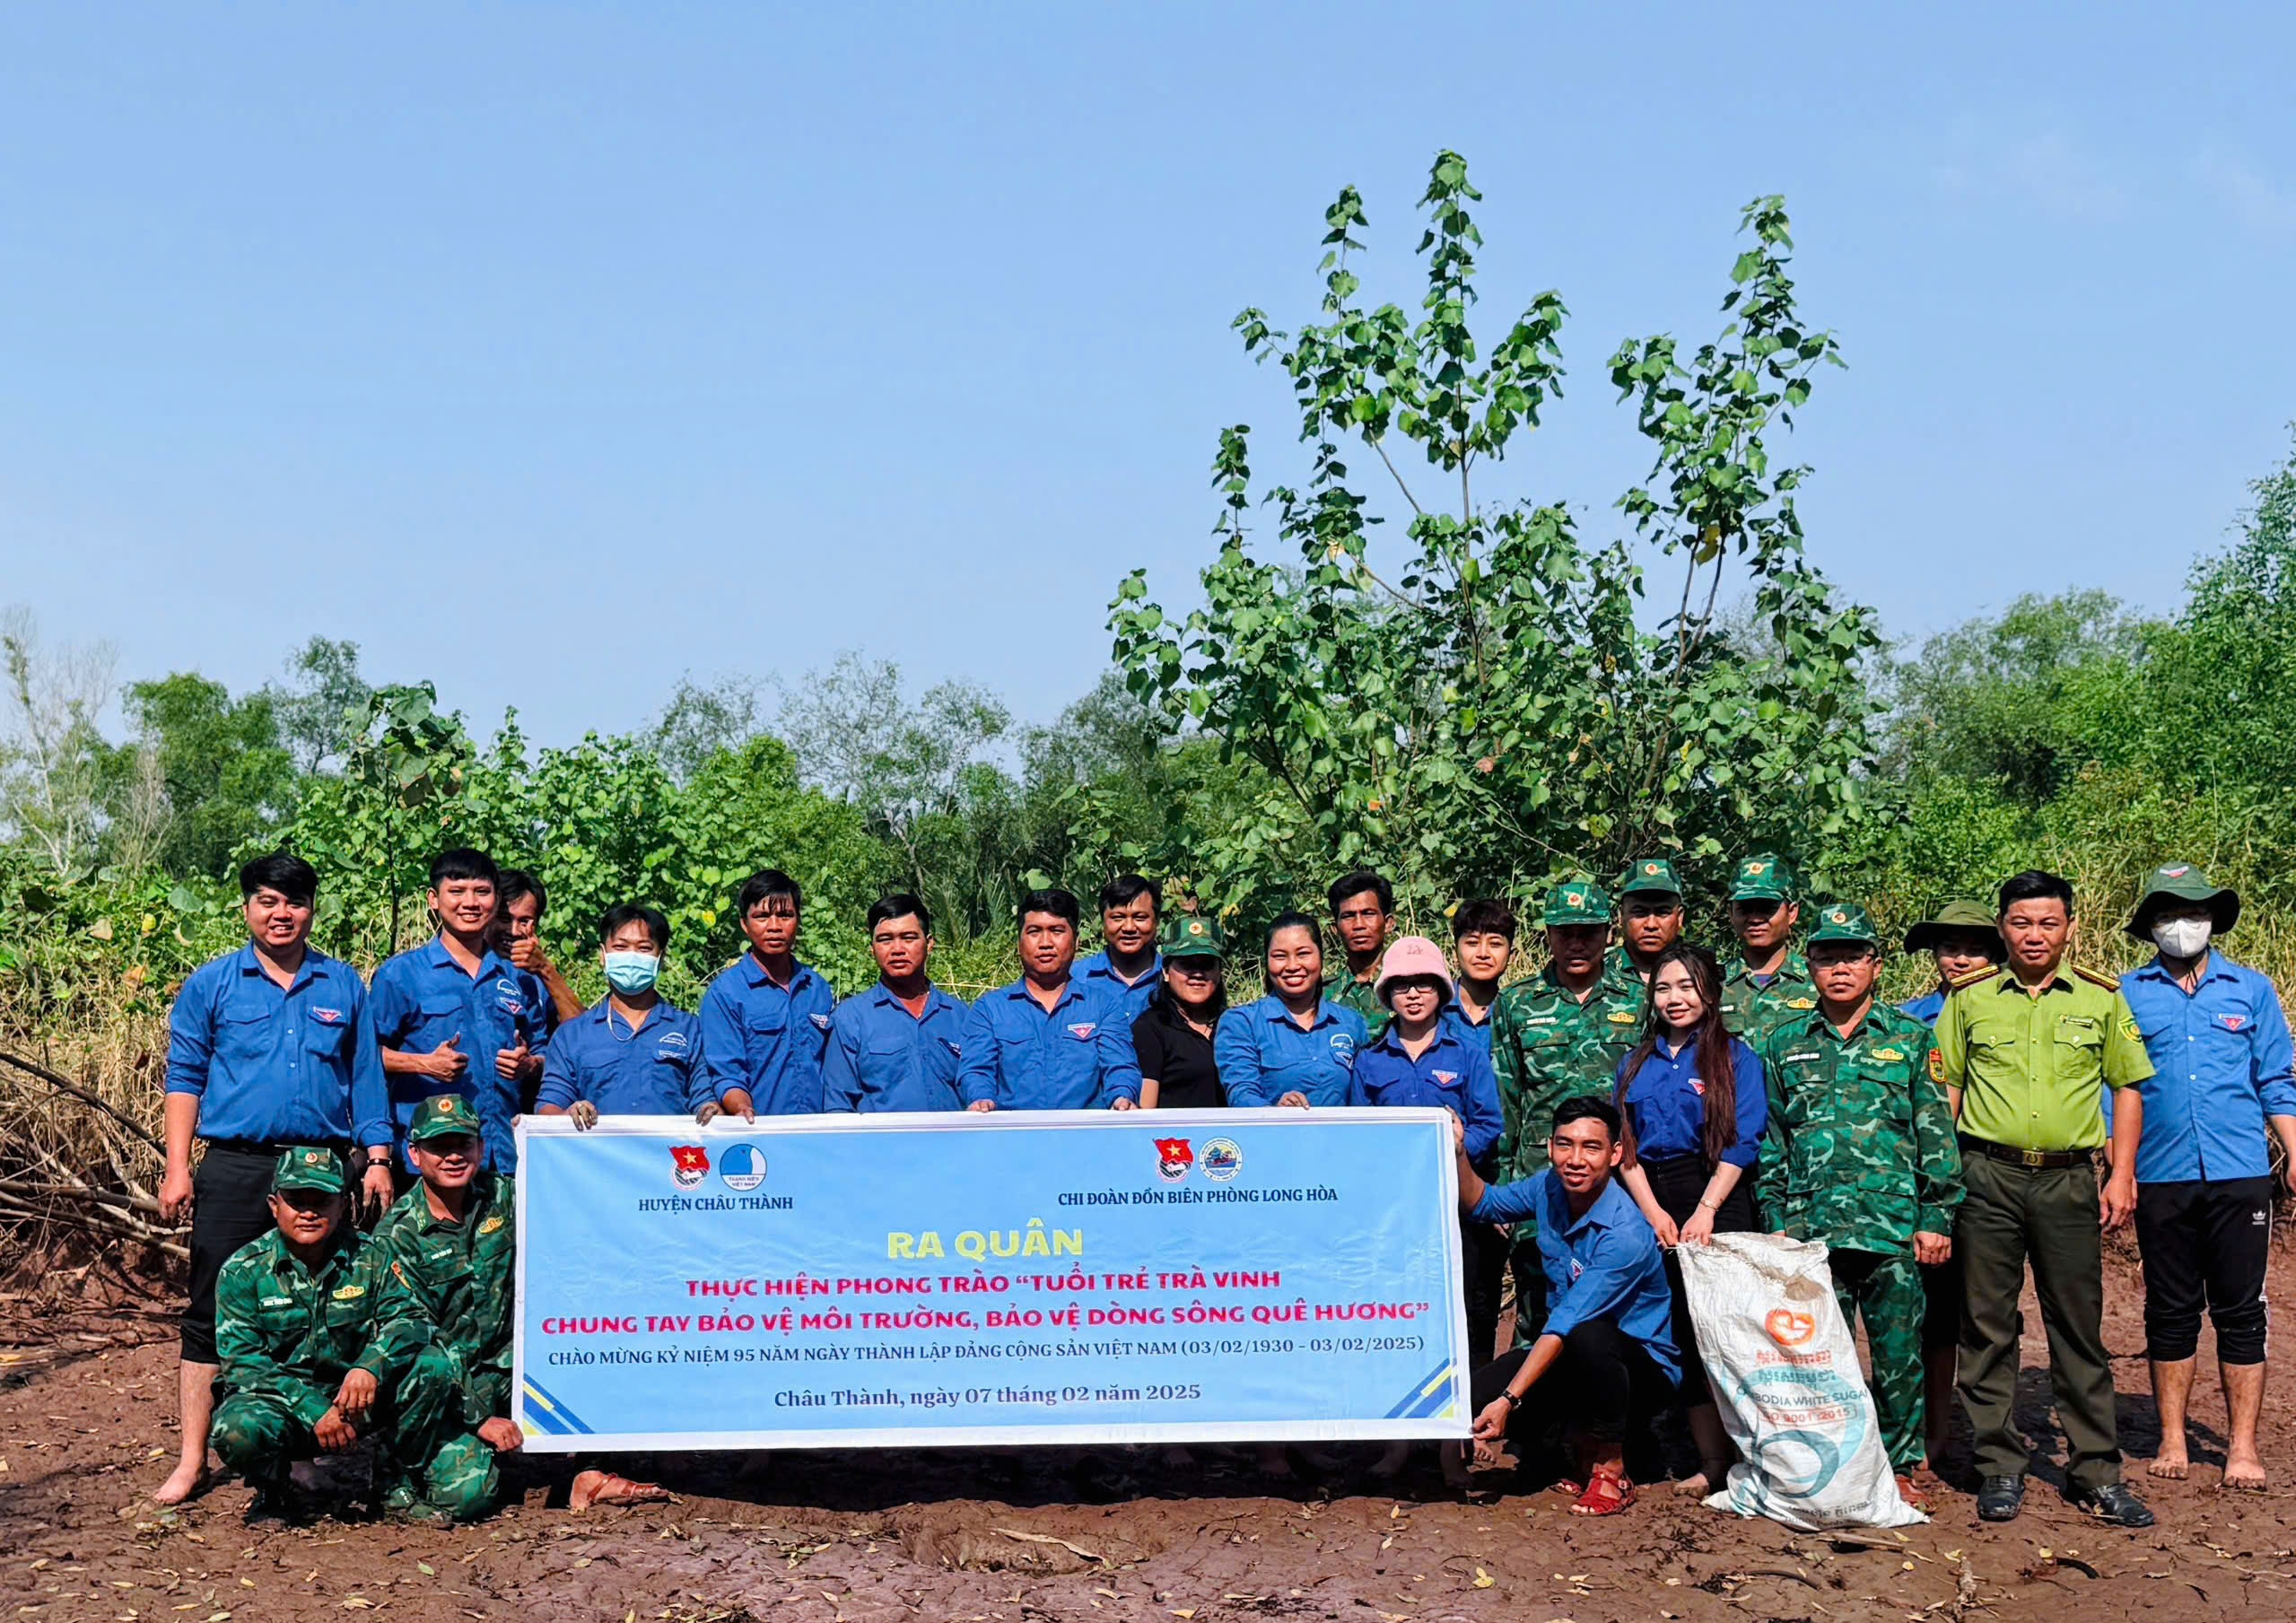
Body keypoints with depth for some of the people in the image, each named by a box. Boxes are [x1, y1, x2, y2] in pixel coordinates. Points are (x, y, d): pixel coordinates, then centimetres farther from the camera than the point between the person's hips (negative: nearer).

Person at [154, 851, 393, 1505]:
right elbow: (184, 1076, 5)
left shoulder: (344, 986, 10)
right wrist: (177, 1166, -3)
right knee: (213, 1309, -1)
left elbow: (365, 1077, 12)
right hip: (235, 1168, -1)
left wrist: (377, 1159, 5)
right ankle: (192, 1459, 5)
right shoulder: (211, 984, 6)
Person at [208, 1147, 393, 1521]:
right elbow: (241, 1361, -12)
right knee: (239, 1430, -37)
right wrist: (313, 1410, -25)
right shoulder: (243, 1271, -6)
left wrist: (370, 1366, -33)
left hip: (351, 1403, 1)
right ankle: (274, 1491, -1)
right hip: (276, 1400, -1)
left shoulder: (369, 1259, -2)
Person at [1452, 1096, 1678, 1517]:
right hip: (1564, 1354, 6)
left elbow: (1565, 1325, -32)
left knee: (1588, 1335, -39)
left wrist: (1509, 1399, -35)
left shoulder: (1626, 1235, -27)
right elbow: (1482, 1204, 13)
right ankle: (1582, 1437, 10)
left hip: (1642, 1369, -6)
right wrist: (1458, 1152, -6)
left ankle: (1613, 1469, -15)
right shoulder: (1549, 1189, -5)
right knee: (1474, 1399, -18)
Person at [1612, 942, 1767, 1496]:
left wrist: (1705, 1211, -14)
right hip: (1651, 1206, 4)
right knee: (1679, 1331, 1)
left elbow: (1742, 1142, -5)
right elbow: (1624, 1145, 9)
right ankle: (1711, 1459, 6)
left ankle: (1740, 1452, -2)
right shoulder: (1637, 1063, 15)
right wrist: (1655, 1213, -4)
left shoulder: (1734, 1055, 3)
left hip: (1718, 1203, -4)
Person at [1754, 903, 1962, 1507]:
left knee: (1899, 1353, 3)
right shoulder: (1783, 1042, 11)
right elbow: (1769, 1140, 13)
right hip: (1810, 1226, 1)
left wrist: (1936, 1218, -2)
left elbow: (1936, 1134, 5)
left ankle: (1901, 1464, 17)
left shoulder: (1911, 1039, 6)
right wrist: (1775, 1221, 7)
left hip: (1895, 1227, -1)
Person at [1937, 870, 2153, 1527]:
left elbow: (2128, 1089, 10)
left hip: (2070, 1181, 0)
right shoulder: (1969, 998, 6)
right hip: (1987, 1178, 0)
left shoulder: (2101, 998, 7)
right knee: (1987, 1325, 4)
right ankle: (2000, 1468, 13)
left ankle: (2096, 1473, 13)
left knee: (2079, 1327, 4)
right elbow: (1945, 1089, 8)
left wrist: (2122, 1174, 2)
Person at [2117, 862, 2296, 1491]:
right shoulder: (2126, 995, 7)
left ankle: (2242, 1446, 10)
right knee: (2170, 1314, 8)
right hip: (2161, 1177, 0)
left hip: (2239, 1174, 0)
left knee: (2241, 1313, 2)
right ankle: (2172, 1440, 17)